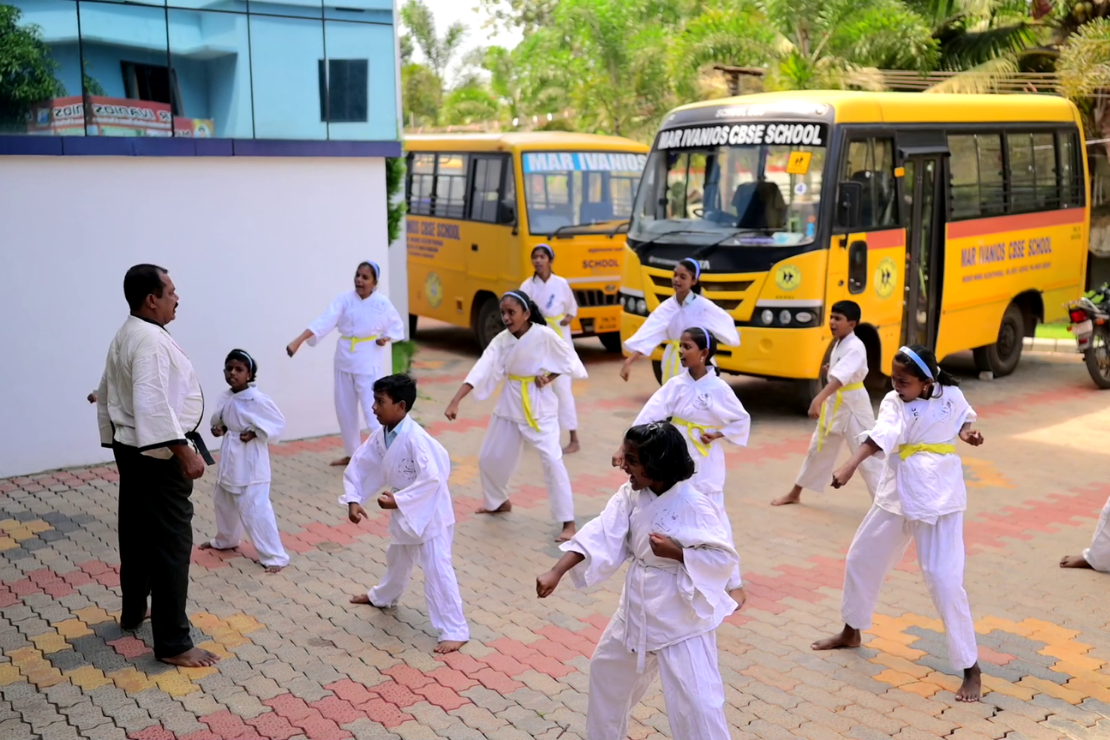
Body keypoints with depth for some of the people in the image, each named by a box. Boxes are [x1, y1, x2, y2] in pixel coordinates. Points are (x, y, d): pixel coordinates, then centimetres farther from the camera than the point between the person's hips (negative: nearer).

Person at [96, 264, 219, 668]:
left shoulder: (123, 337, 12)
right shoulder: (151, 340, -21)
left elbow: (106, 396, 20)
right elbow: (153, 405, -31)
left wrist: (115, 441, 26)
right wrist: (185, 451, -31)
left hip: (132, 449, 11)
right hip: (158, 455, -11)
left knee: (137, 533, 23)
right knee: (171, 544, -7)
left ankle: (133, 612, 40)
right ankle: (173, 643, -3)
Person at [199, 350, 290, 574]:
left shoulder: (257, 400, -19)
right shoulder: (226, 398, 3)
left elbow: (278, 422, -15)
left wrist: (255, 433, -21)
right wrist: (218, 428, -1)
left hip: (251, 462, -9)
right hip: (230, 458, 9)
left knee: (255, 508, -12)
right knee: (223, 501, 25)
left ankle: (275, 556, -6)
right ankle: (225, 540, 50)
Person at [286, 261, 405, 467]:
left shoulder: (382, 303, -8)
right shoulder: (345, 300, -6)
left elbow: (397, 326, 6)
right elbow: (323, 322, -17)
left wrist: (386, 338, -14)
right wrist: (298, 341, -28)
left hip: (368, 361, -4)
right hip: (345, 358, 4)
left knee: (372, 409, -10)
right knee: (345, 408, 13)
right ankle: (352, 453, 30)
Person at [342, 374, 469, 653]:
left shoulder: (415, 437, -30)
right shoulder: (381, 435, -3)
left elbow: (432, 478, -32)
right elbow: (359, 464, 3)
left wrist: (398, 501, -30)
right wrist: (354, 500, -9)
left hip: (429, 511, -9)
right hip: (404, 510, 9)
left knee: (437, 568, -10)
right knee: (397, 558, 31)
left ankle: (455, 630, -4)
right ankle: (383, 596, 58)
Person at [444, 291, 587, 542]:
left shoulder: (544, 335, -17)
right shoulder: (501, 340, -6)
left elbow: (570, 360, -5)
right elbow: (480, 371, -15)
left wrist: (549, 378, -18)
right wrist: (455, 402, -24)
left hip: (539, 405, -5)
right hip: (509, 404, 5)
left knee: (552, 460, -14)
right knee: (489, 457, 12)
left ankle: (568, 522, -6)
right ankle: (500, 502, 40)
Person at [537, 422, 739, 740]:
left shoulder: (693, 506, -23)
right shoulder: (630, 495, -4)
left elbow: (724, 559, -19)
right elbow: (600, 536, -11)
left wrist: (676, 552, -29)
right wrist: (556, 572, -20)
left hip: (682, 616, -8)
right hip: (637, 608, 8)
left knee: (696, 700, -8)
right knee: (607, 669, 26)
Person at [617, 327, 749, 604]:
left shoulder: (718, 388, -12)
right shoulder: (676, 384, -4)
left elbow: (743, 420, 0)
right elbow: (649, 416, -12)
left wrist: (716, 435, -14)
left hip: (705, 462, -4)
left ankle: (734, 584, 9)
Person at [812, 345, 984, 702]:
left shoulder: (951, 397, -8)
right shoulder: (894, 402, -9)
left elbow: (964, 416, 16)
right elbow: (881, 435, -28)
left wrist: (965, 433, -8)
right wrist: (850, 466, -47)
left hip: (938, 498, -3)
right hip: (897, 494, 3)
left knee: (943, 579, -10)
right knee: (862, 559, 14)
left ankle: (971, 669, 3)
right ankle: (851, 632, 41)